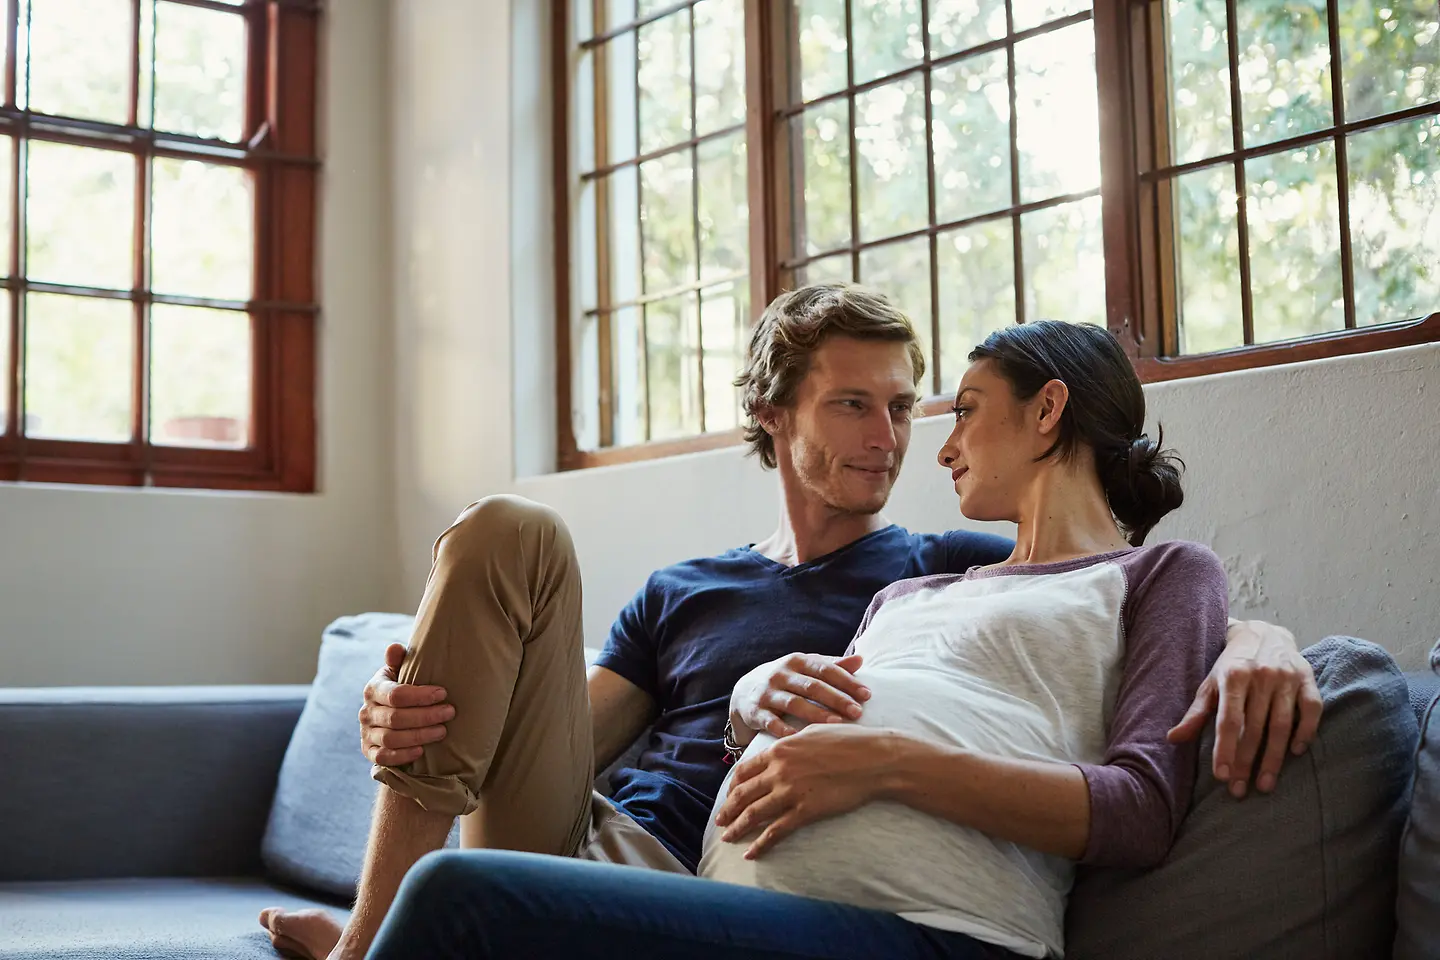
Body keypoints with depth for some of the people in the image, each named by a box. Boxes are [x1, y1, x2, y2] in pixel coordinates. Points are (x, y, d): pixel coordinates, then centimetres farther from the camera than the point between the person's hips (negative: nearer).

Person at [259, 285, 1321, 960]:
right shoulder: (680, 595, 22)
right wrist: (412, 721, -9)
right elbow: (567, 734, 13)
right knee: (510, 533, -12)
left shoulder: (955, 570, 12)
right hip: (578, 833, 5)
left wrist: (1255, 638, -22)